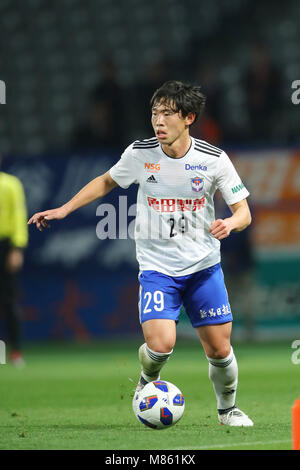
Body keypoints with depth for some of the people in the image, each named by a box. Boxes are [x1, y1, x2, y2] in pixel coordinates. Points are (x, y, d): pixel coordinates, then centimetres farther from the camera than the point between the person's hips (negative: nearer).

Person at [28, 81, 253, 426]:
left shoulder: (214, 160, -9)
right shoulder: (140, 154, -7)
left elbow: (243, 212, -3)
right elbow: (106, 181, 13)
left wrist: (230, 223, -26)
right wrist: (64, 209, 8)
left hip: (204, 267, 1)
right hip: (157, 267, -1)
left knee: (219, 349, 2)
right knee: (160, 344, -20)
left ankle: (227, 408, 32)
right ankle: (148, 381, 16)